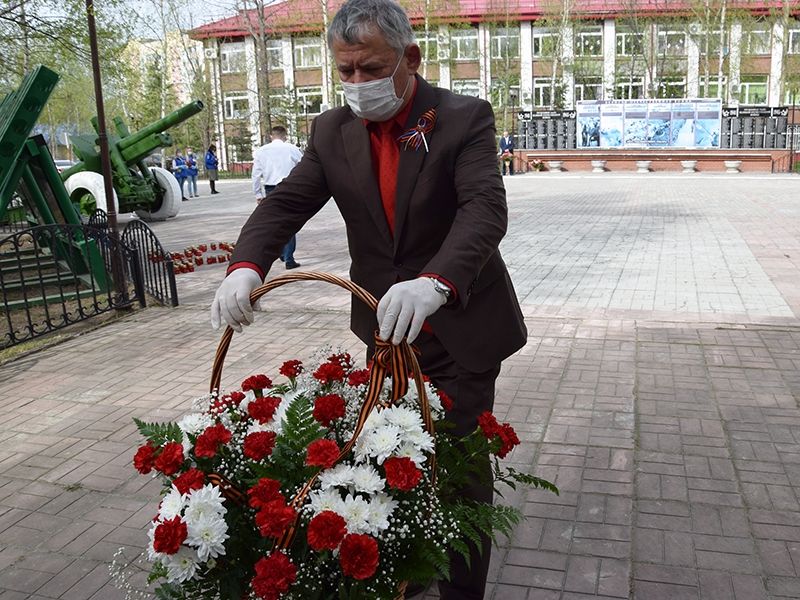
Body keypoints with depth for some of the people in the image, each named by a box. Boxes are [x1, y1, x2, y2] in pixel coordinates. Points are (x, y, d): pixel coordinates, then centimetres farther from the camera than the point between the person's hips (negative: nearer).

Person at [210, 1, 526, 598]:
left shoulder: (465, 118, -12)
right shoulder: (332, 132, 1)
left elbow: (486, 208, -26)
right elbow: (286, 202, -6)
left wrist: (434, 283, -45)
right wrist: (246, 266, -28)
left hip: (460, 328, -3)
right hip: (385, 329, 4)